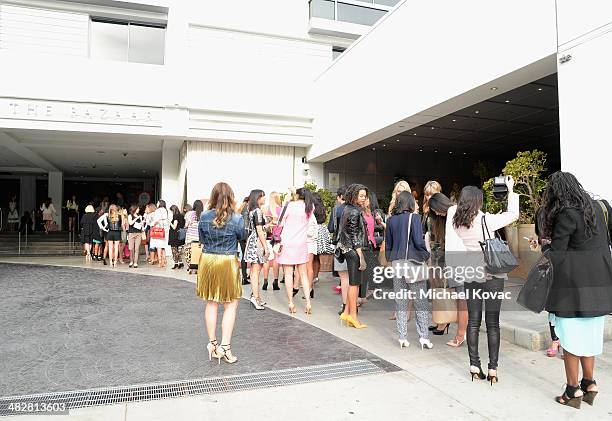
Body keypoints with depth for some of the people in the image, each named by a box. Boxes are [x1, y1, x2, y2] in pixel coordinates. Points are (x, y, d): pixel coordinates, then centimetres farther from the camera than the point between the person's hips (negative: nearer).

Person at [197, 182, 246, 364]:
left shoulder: (204, 217, -4)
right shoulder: (236, 218, -12)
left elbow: (202, 240, 8)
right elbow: (242, 236, 6)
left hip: (207, 260, 3)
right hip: (228, 262, -3)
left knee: (211, 303, 15)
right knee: (230, 305, 7)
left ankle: (212, 345, 22)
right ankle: (225, 346, 3)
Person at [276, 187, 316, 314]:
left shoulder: (290, 205, -6)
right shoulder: (310, 208, 3)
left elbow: (281, 224, -5)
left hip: (287, 243, -3)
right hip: (302, 244, 3)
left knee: (288, 274, 3)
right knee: (303, 274, 10)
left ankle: (291, 303, 3)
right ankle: (308, 302, 4)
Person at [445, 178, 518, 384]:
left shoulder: (456, 220, -4)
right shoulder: (486, 220, -15)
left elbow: (454, 207, 19)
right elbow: (513, 214, -3)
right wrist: (511, 190, 5)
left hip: (470, 275, 4)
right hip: (492, 274, -4)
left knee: (473, 321, 10)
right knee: (492, 323, 3)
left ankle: (474, 366, 13)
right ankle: (493, 369, 7)